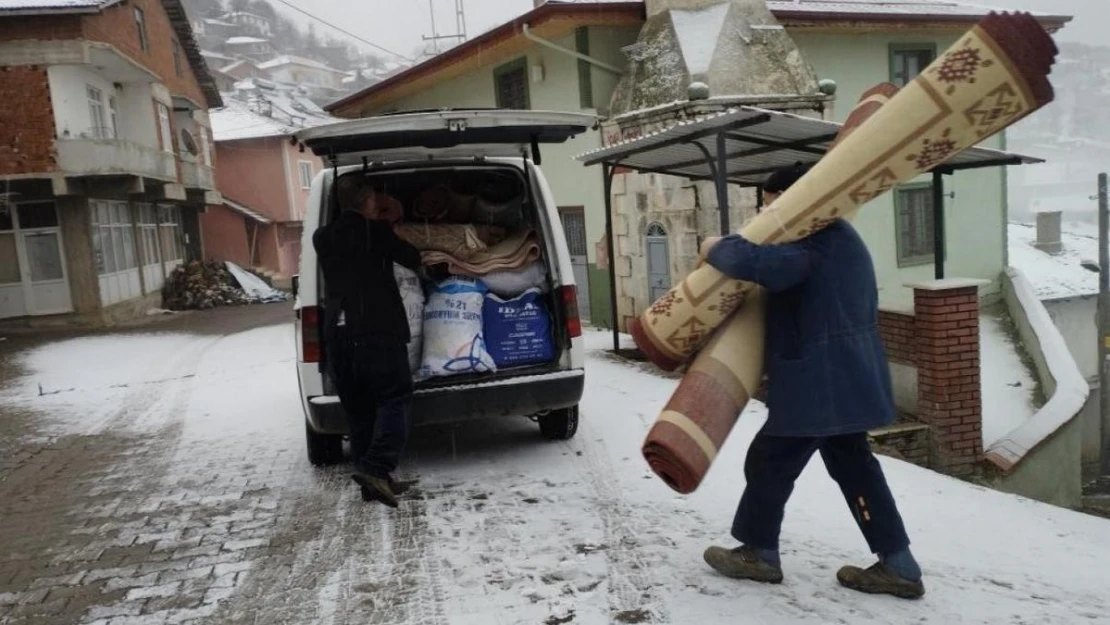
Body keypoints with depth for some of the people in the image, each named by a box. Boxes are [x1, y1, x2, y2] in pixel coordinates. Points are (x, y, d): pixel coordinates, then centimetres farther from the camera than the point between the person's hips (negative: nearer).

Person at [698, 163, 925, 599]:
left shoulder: (814, 238, -18)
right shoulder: (834, 236, 18)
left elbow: (757, 263, -35)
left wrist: (716, 249, -16)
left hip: (820, 381, -11)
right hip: (844, 377, 11)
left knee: (769, 462, 4)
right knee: (852, 464, 16)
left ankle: (759, 553, 21)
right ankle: (898, 565, 20)